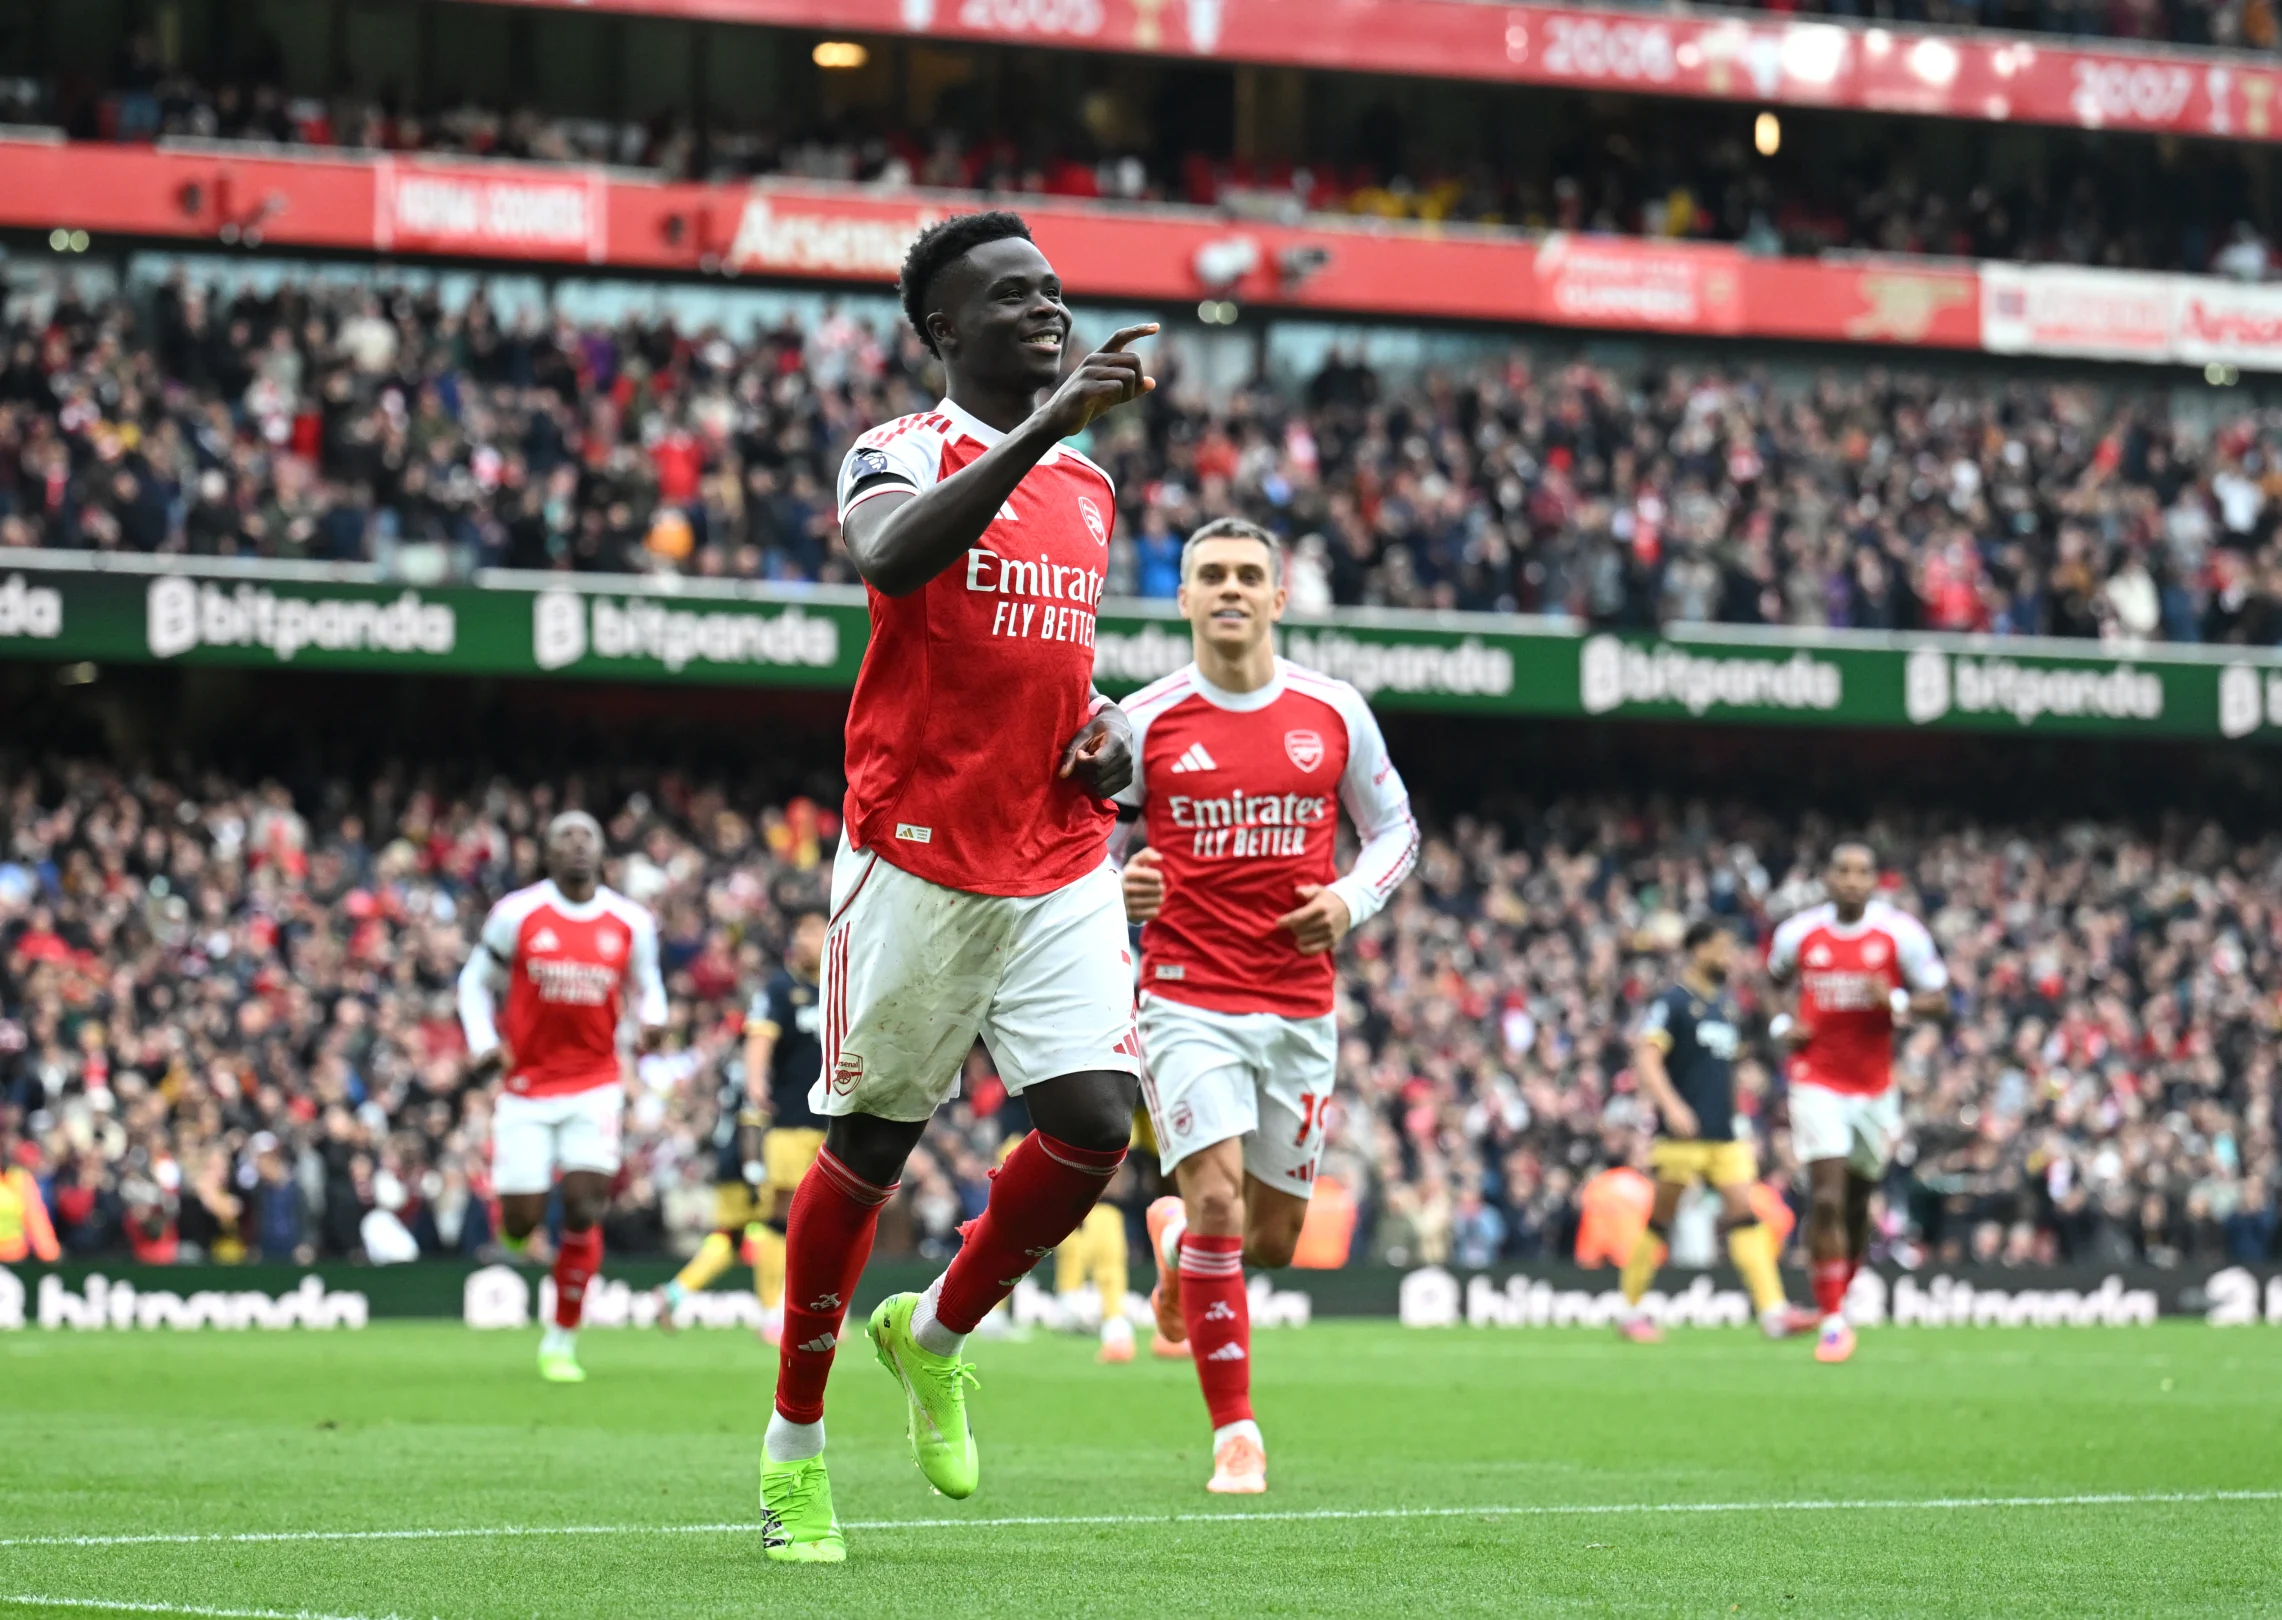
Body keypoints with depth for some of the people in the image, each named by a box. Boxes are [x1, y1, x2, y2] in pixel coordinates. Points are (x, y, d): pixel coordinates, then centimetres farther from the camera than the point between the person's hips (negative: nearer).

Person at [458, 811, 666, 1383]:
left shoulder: (630, 923, 1)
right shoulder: (517, 914, -5)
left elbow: (646, 986, 14)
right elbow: (476, 981, 6)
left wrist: (652, 1020, -9)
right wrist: (482, 1045, -10)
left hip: (594, 1086, 1)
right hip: (527, 1087, -1)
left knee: (584, 1209, -11)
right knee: (522, 1221, -4)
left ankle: (561, 1341, 1)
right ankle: (511, 1214, 37)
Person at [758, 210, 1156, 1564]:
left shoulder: (1089, 486, 16)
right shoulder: (902, 453, -6)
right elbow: (891, 557, -31)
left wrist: (1109, 730, 8)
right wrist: (1046, 424, -36)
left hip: (1061, 869, 5)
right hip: (918, 865, -5)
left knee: (1096, 1124, -9)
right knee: (869, 1148, 3)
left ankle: (936, 1335, 17)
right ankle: (796, 1444, 18)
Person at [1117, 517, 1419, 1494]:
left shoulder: (1335, 714, 3)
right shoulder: (1145, 721, -2)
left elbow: (1394, 828, 15)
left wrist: (1353, 899, -4)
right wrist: (1116, 889, -17)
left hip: (1299, 1006, 3)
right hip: (1187, 1000, -3)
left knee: (1273, 1237, 8)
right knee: (1218, 1199, -18)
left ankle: (1175, 1241, 45)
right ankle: (1235, 1433, -8)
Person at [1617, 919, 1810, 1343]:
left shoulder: (1726, 1003, 17)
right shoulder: (1671, 1003, -5)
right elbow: (1645, 1058, -16)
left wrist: (1743, 1130, 28)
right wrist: (1671, 1105, -31)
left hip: (1725, 1134, 7)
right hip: (1683, 1133, -6)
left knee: (1744, 1211, -5)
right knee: (1661, 1216, -1)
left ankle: (1773, 1311, -13)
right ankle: (1632, 1311, 11)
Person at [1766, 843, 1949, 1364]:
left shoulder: (1899, 933, -5)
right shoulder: (1800, 934, 0)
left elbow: (1938, 999, 0)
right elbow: (1773, 981, 20)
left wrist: (1898, 1002, -21)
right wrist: (1781, 1025, 0)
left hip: (1875, 1085, 1)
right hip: (1817, 1081, -1)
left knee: (1856, 1205, 11)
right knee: (1826, 1200, -15)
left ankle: (1839, 1299, 32)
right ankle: (1831, 1321, -11)